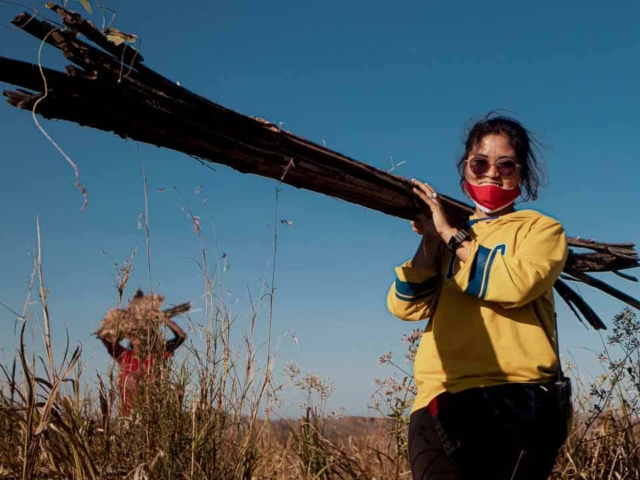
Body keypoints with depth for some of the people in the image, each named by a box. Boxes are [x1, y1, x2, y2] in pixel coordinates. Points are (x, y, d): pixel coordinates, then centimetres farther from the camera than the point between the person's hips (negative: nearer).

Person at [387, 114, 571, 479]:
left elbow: (517, 285, -12)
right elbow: (406, 306, 6)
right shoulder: (445, 236, 20)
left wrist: (451, 235, -6)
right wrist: (430, 241, -5)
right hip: (441, 400, 2)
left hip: (517, 401, -2)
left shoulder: (541, 228, 10)